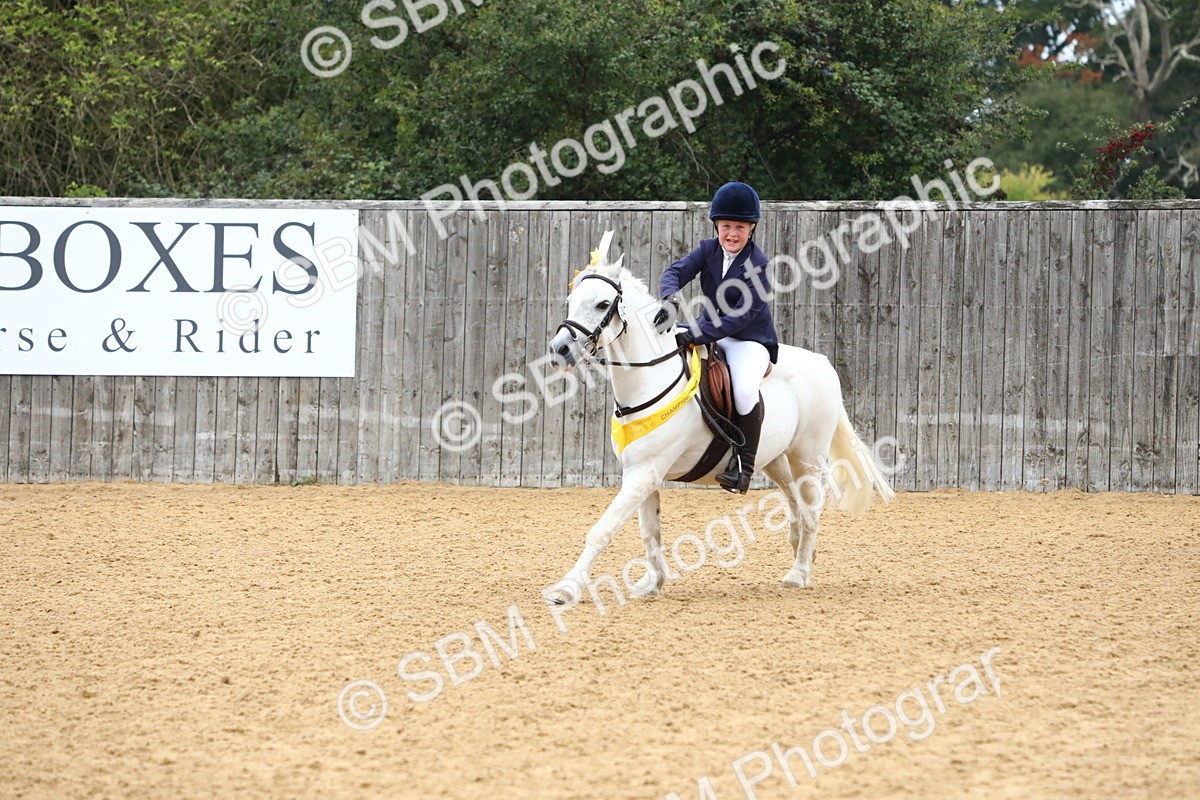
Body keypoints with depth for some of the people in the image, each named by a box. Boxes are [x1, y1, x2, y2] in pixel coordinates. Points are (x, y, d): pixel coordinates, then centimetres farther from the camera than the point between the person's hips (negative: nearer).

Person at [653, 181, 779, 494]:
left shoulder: (758, 265, -17)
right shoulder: (709, 250, 1)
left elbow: (743, 315, -24)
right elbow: (675, 272, -11)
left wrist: (697, 335, -34)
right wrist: (670, 298, -36)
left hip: (750, 339, -7)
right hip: (710, 332, 7)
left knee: (745, 390, -34)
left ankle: (744, 464, -18)